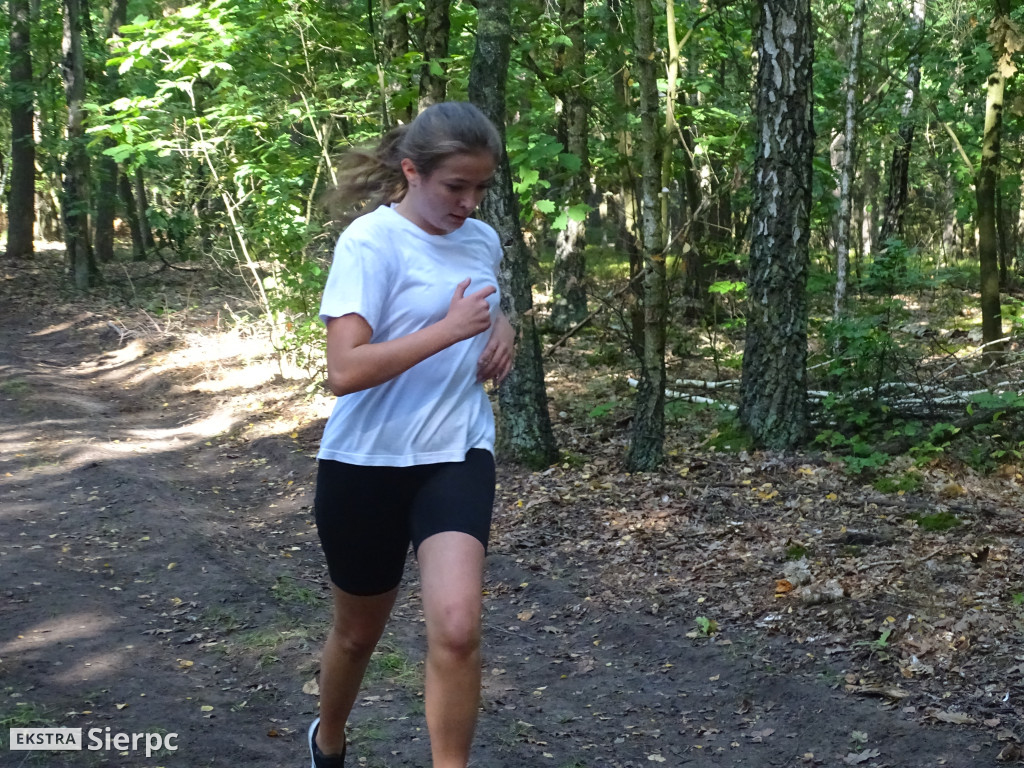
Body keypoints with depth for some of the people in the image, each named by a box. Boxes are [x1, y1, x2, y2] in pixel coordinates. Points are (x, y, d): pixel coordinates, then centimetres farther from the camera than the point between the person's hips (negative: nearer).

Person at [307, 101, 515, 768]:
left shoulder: (483, 239, 5)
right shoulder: (370, 242, -15)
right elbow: (345, 371, -24)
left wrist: (501, 329, 3)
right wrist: (449, 329, -25)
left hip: (457, 456, 4)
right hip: (368, 461, -3)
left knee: (457, 626, -20)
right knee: (359, 631, 15)